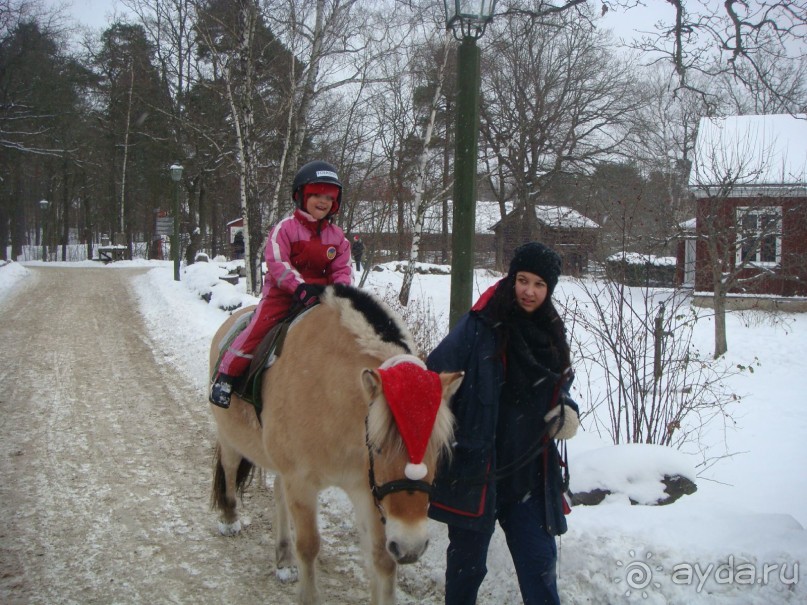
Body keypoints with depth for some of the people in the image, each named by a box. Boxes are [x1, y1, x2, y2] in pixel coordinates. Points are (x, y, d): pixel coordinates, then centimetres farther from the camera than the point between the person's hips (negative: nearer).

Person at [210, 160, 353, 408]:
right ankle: (225, 377, -7)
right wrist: (300, 287, -29)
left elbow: (342, 269, 6)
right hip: (283, 292, -4)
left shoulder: (337, 236, 10)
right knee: (259, 327, -18)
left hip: (320, 293, 5)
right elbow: (277, 263, -16)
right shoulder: (285, 228, -6)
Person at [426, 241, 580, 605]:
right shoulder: (480, 326, -13)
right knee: (468, 561, 13)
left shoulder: (551, 334, 6)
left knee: (540, 562, 9)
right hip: (476, 469, -4)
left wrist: (567, 412, -1)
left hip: (530, 476, 4)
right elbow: (434, 377, -15)